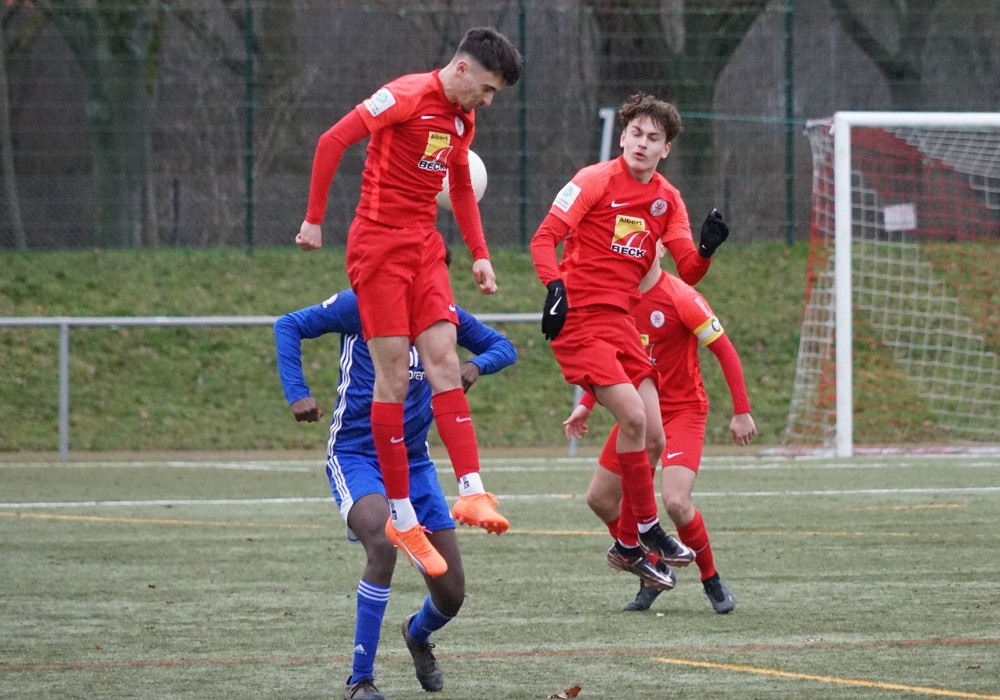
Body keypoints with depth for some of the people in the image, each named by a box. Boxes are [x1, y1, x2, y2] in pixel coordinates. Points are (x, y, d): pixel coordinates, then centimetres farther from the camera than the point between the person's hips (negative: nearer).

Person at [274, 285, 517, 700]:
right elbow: (288, 326, -8)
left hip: (414, 461, 5)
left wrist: (475, 365, -11)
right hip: (355, 457, -5)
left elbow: (502, 347, 12)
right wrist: (297, 395, -20)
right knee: (383, 544, -34)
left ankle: (418, 636, 42)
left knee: (451, 594, 3)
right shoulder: (362, 304, -10)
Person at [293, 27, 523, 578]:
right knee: (394, 376, -6)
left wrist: (479, 254, 19)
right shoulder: (408, 97, -14)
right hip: (379, 244, -8)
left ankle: (471, 490, -14)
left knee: (445, 363, -5)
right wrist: (314, 219, -14)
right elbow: (332, 142, -15)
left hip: (425, 248, 8)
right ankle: (401, 518, -3)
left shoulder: (463, 120, 12)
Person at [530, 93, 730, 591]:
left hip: (621, 321, 7)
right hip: (579, 319, -7)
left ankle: (627, 546, 17)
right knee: (632, 415, -20)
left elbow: (688, 271, 6)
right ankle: (646, 529, -6)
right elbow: (545, 237, -10)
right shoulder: (596, 181, -7)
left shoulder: (667, 199, 10)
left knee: (652, 440, 4)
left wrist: (707, 248, -15)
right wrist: (554, 286, -26)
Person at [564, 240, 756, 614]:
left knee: (675, 502, -23)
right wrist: (587, 405, 11)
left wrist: (742, 411, -18)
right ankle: (653, 569, 24)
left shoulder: (681, 299, -18)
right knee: (600, 498, 5)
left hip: (683, 411, -7)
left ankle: (712, 580, 1)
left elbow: (725, 351, -15)